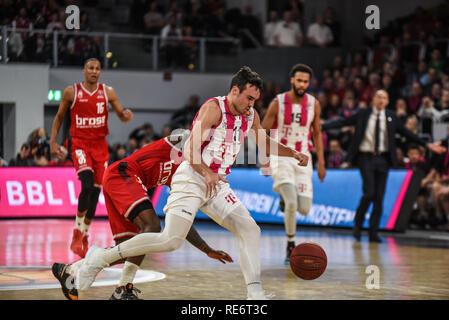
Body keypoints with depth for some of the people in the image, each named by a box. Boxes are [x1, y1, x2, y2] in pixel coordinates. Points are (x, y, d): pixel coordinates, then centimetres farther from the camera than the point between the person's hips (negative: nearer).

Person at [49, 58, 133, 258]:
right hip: (80, 144, -3)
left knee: (96, 190, 4)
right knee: (87, 184, -24)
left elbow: (121, 116, 9)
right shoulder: (71, 92, -1)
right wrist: (53, 142, 3)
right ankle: (77, 234, -12)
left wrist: (126, 115, -15)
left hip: (100, 144, 3)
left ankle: (84, 237, 18)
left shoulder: (107, 92, 4)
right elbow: (59, 116, 10)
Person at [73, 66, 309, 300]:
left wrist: (292, 154, 16)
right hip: (192, 178, -8)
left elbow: (265, 144, 29)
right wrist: (206, 173, -35)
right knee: (172, 240, -18)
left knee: (250, 230, -3)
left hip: (217, 184, 8)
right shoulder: (214, 108, -14)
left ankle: (255, 294, -3)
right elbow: (191, 149, -21)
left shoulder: (250, 116, 10)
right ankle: (101, 257, -11)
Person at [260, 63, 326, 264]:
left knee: (304, 208, -2)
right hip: (281, 157, -3)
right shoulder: (278, 103, -9)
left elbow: (317, 133, 11)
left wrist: (321, 162, 8)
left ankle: (285, 198, 35)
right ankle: (291, 247, -2)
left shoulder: (314, 104, 0)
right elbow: (263, 131, -3)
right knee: (291, 204, -20)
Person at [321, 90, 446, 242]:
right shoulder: (363, 114, 2)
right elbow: (342, 122, 1)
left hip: (383, 159, 3)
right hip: (366, 157, -3)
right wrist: (322, 126, -8)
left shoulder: (391, 117, 8)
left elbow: (407, 133, 14)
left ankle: (373, 233, 8)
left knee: (379, 197, 1)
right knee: (369, 193, -13)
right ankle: (357, 225, 8)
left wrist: (427, 145, 11)